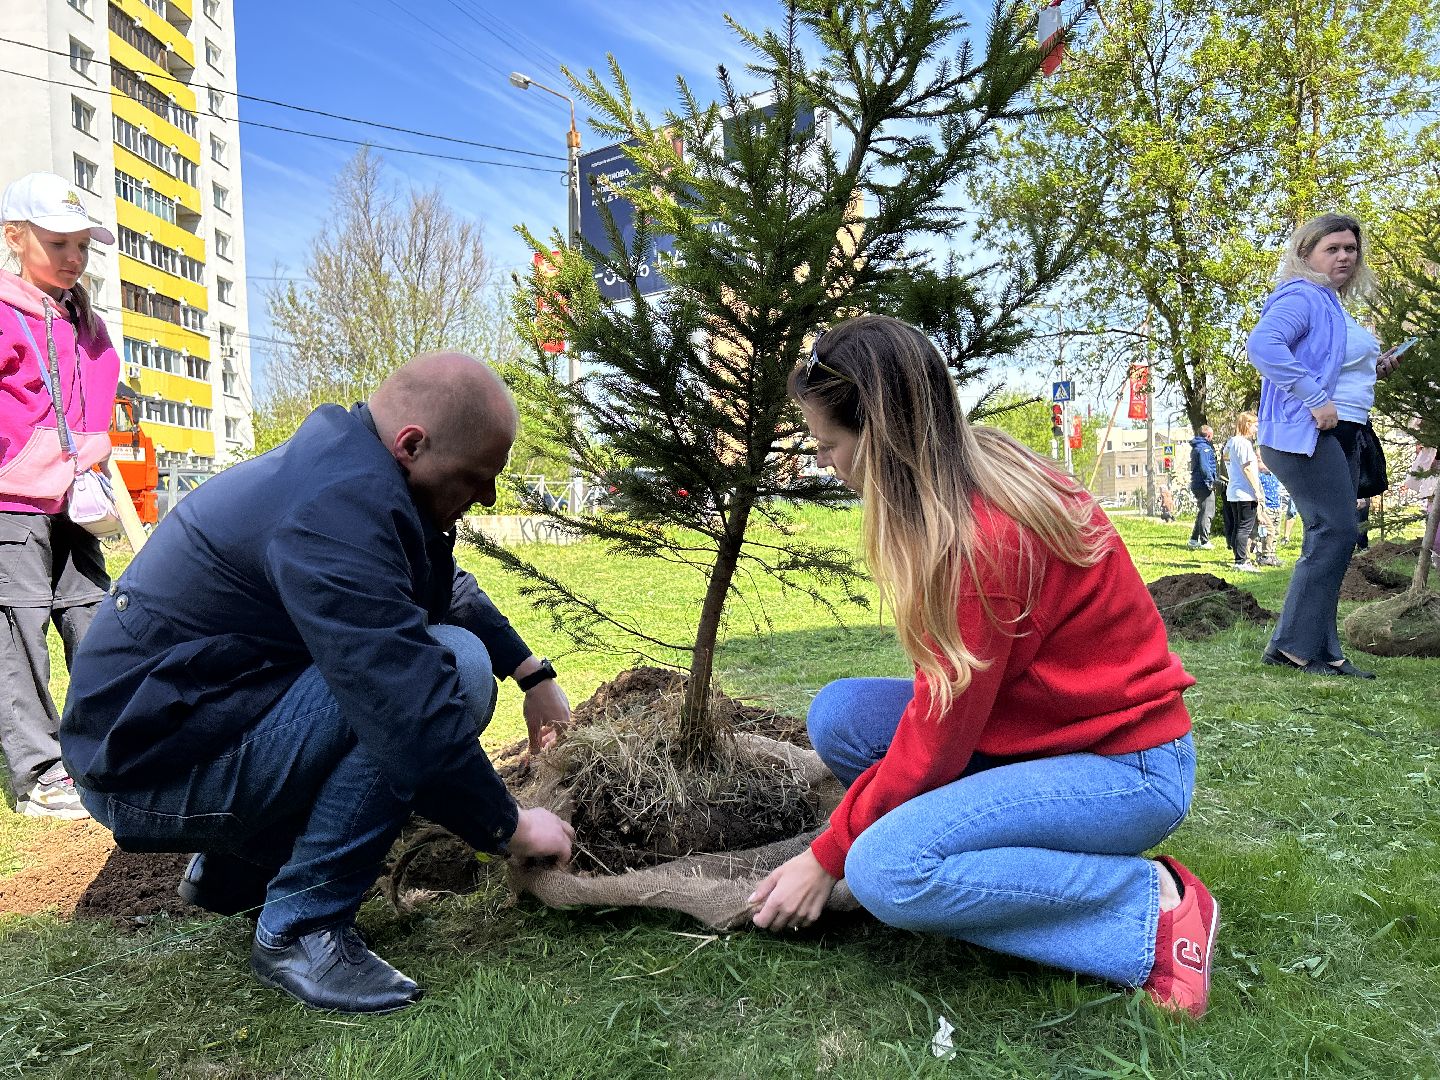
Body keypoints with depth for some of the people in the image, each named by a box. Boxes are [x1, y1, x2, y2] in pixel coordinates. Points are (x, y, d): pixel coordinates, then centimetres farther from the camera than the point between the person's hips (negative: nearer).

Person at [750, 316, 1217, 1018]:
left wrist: (826, 859, -9)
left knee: (884, 872, -24)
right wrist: (861, 805, 3)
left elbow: (938, 736, -20)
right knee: (838, 714, -5)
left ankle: (1152, 907, -9)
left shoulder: (983, 536, -27)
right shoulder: (982, 473, 0)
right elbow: (943, 697, 5)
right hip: (1044, 727, 9)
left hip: (1127, 767, -9)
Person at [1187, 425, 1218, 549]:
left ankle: (1194, 539, 18)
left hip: (1197, 484, 10)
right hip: (1204, 485, -10)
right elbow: (1204, 467, -23)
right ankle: (1204, 541, -6)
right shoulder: (1204, 448, -13)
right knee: (1207, 513, -6)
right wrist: (1211, 481, -20)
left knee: (1202, 512, 17)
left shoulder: (1196, 447, 18)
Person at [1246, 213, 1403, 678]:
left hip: (1340, 437, 10)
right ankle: (1295, 645, -9)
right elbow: (1262, 344, -29)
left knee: (1330, 541, 8)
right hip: (1306, 434, -10)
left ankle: (1322, 652, 12)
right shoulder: (1301, 297, -10)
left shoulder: (1333, 305, 21)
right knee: (1335, 531, -15)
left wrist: (1373, 368, 14)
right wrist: (1315, 401, -29)